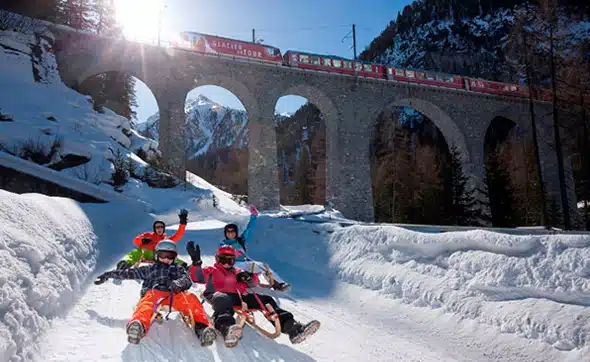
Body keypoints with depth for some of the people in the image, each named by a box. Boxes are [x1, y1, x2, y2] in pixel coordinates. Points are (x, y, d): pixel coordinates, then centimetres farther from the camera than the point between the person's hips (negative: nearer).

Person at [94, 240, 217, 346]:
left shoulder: (179, 269, 32)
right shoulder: (150, 269, 36)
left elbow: (187, 280, 13)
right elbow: (130, 273, 36)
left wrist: (178, 283, -11)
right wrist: (110, 274, 33)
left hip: (176, 294, 0)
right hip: (154, 292, 1)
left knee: (191, 299, -34)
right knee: (146, 304, -37)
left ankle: (202, 327, -58)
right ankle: (139, 325, -69)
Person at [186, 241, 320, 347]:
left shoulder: (238, 272, 38)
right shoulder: (211, 270, 27)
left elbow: (254, 283, 31)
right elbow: (197, 277, 8)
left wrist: (249, 277, 8)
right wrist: (196, 262, -9)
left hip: (239, 296, 5)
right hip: (220, 294, -4)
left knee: (266, 299, -16)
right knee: (221, 300, -43)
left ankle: (292, 327, -34)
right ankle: (227, 329, -75)